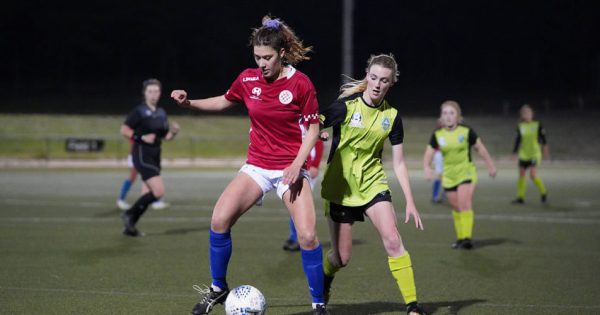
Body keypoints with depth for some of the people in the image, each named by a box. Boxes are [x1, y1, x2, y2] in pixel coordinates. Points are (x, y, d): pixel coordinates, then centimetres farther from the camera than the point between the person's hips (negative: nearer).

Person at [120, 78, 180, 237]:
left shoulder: (161, 113, 13)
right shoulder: (139, 111, -8)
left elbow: (165, 136, 20)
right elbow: (124, 130, -9)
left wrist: (173, 131, -1)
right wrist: (142, 138, -19)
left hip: (155, 156, 8)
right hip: (142, 155, -8)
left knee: (148, 195, 7)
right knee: (159, 191, -18)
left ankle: (130, 226, 17)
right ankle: (129, 214, -3)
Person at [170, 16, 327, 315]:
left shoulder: (300, 83, -11)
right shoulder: (247, 79, -1)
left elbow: (313, 128, -5)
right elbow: (224, 101, 18)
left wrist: (297, 164, -16)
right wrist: (189, 102, 5)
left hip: (291, 168, -3)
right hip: (256, 166, 3)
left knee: (307, 236, -16)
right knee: (219, 220, -15)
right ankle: (218, 288, 6)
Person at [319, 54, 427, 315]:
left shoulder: (392, 116, -2)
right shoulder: (345, 106, -13)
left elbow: (398, 163, 3)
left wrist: (410, 202, -2)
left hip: (373, 184, 2)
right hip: (340, 187, -2)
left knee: (393, 241, -17)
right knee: (342, 258, 1)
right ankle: (324, 281, 37)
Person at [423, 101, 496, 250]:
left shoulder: (467, 132, -8)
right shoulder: (437, 135, -2)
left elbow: (480, 148, 3)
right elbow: (428, 154, 0)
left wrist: (490, 165, 9)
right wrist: (427, 168, -19)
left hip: (466, 172, -3)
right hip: (448, 176, 3)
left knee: (464, 203, -18)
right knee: (456, 208, 9)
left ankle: (467, 237, -18)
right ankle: (460, 237, 23)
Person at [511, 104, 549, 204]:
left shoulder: (538, 125, -5)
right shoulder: (520, 127, 5)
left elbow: (543, 139, -1)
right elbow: (518, 140, 12)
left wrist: (545, 149, -6)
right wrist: (515, 153, 13)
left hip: (534, 154, -4)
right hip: (523, 155, 4)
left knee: (533, 175, -15)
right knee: (521, 175, 3)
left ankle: (543, 193, 7)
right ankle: (520, 197, 12)